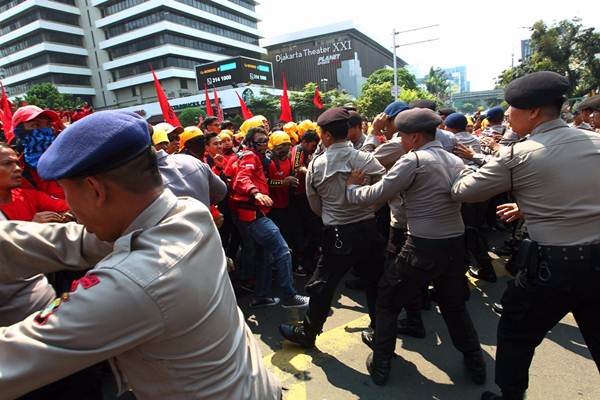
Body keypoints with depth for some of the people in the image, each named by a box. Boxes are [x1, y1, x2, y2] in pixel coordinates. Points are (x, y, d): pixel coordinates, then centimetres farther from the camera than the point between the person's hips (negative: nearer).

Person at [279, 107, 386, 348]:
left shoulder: (315, 166, -5)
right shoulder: (365, 159, -7)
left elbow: (315, 206, 5)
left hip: (337, 235, -1)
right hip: (367, 229, 1)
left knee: (322, 285, 12)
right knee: (375, 283, 17)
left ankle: (307, 333, 29)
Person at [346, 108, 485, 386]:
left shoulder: (413, 160, -13)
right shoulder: (455, 161, 9)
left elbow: (374, 195, -13)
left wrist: (352, 187, 5)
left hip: (424, 247, -7)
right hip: (456, 243, 7)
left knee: (387, 301, 12)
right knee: (454, 305, 26)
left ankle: (380, 366, 23)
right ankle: (475, 365, 38)